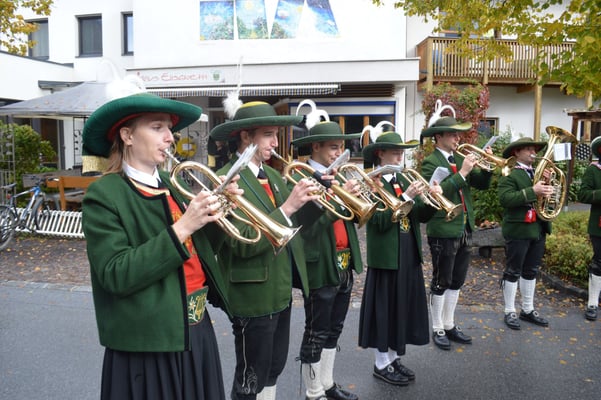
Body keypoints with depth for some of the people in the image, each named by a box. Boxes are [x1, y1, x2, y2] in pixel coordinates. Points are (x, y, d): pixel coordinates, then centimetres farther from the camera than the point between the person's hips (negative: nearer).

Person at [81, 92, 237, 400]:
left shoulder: (171, 184, 6)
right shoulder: (104, 194, -12)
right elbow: (116, 276, -21)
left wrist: (217, 213, -7)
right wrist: (182, 228, -26)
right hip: (147, 344, -6)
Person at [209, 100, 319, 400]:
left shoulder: (272, 175, 8)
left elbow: (292, 225, 8)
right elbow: (243, 243, -25)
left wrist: (310, 200, -9)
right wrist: (287, 208, -29)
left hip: (281, 291, 8)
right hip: (253, 296, -8)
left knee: (272, 370, 24)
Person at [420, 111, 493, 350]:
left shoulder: (459, 158, 10)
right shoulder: (430, 163, -12)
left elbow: (482, 184, 10)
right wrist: (462, 173, -24)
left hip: (465, 229, 8)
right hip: (443, 231, -7)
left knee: (457, 281, 15)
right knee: (441, 282, 4)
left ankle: (449, 325, 29)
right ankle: (438, 329, 18)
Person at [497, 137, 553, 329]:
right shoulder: (508, 174, -9)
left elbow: (549, 193, 13)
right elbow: (505, 198, -22)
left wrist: (548, 190, -9)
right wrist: (532, 191, -27)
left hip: (538, 229, 8)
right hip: (518, 230, -7)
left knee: (531, 271, 16)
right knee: (513, 272, 2)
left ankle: (528, 310, 28)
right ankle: (510, 312, 13)